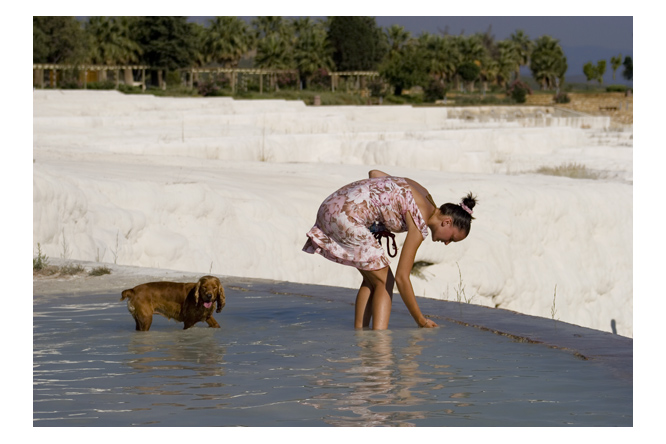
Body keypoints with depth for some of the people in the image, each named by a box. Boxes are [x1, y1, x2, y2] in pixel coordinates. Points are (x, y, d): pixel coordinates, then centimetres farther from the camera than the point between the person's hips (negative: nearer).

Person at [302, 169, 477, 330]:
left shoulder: (423, 193, 14)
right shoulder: (419, 221, -12)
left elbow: (374, 173, 23)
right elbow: (402, 277, -12)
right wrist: (421, 321, -5)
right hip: (346, 216, -9)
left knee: (372, 279, 17)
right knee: (384, 280, -1)